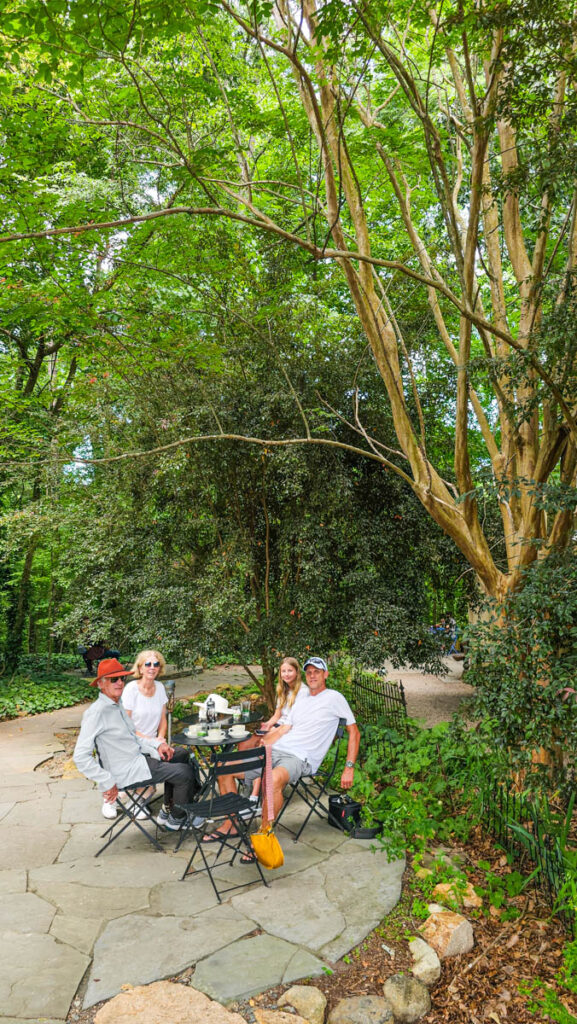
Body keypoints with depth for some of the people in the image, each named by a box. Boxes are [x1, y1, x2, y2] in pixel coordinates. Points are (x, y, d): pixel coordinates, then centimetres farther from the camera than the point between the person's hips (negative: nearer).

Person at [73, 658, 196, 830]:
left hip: (139, 756, 10)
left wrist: (157, 744, 2)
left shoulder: (116, 705, 8)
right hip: (125, 773, -10)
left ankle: (168, 811, 29)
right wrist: (108, 783, -24)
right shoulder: (96, 712, -22)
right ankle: (176, 820, 16)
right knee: (186, 772, -8)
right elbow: (80, 756, -27)